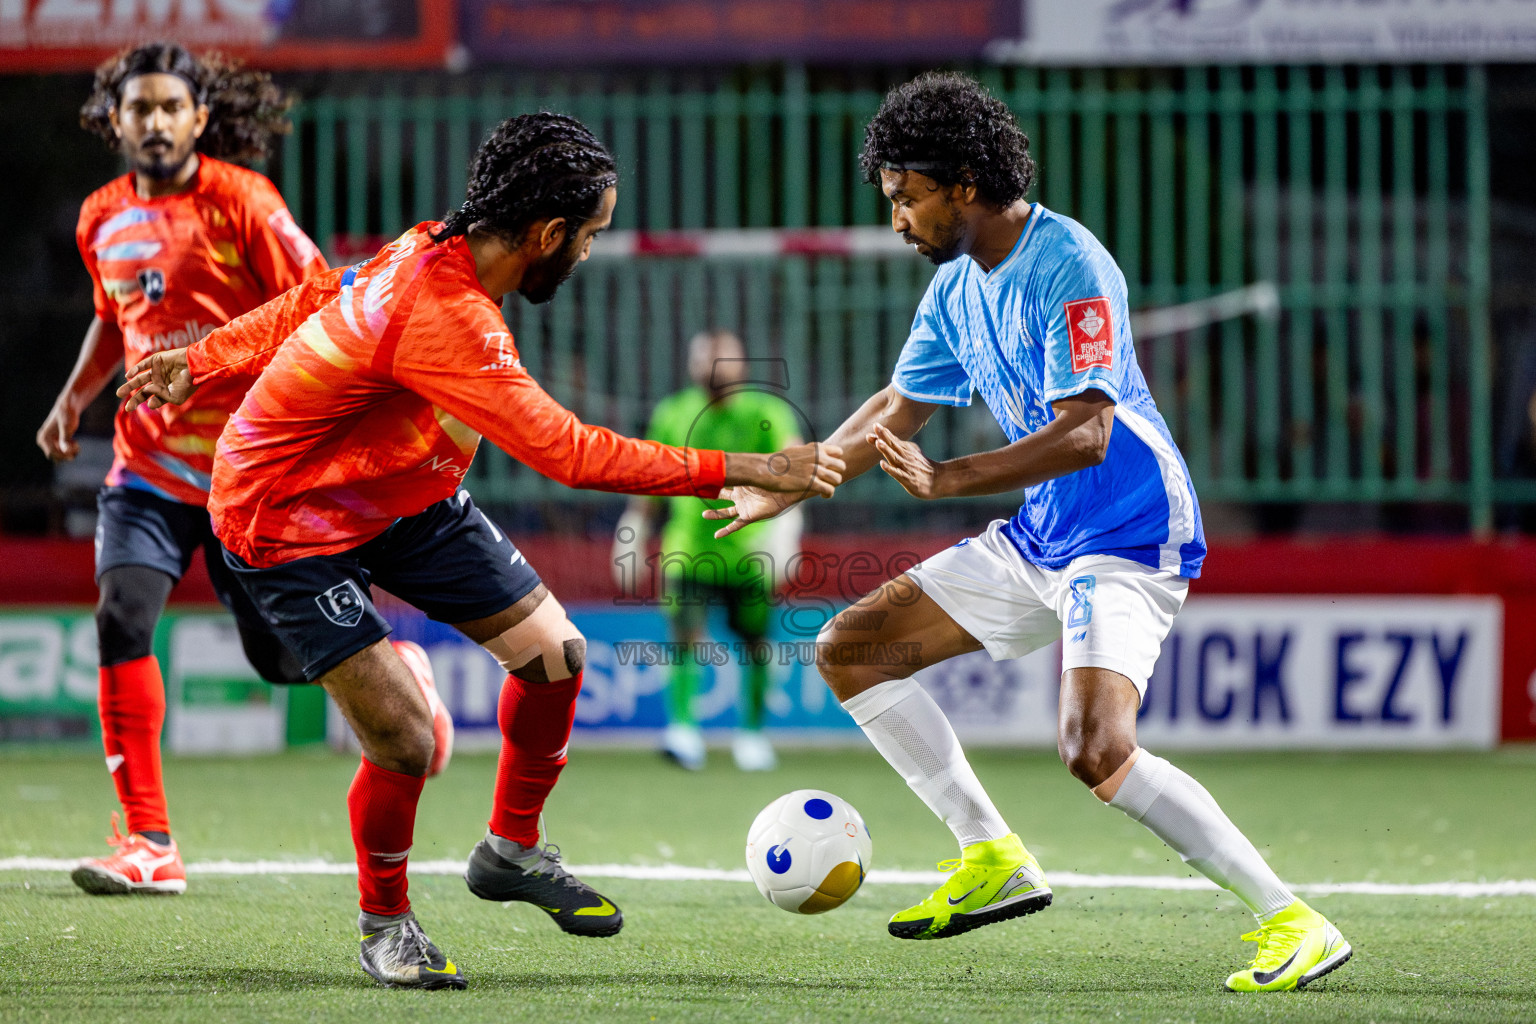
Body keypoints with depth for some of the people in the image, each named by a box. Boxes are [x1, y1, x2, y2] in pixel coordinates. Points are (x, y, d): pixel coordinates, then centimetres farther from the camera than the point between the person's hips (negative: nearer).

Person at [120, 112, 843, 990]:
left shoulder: (434, 252, -10)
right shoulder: (443, 318, -37)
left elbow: (308, 307, 6)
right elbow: (567, 451, -37)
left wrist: (205, 361, 22)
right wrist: (742, 471, -34)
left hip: (407, 493, 9)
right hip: (291, 526, -9)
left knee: (553, 654, 5)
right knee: (408, 741, -15)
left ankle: (512, 850, 28)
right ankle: (386, 922, 12)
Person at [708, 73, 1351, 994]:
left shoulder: (1068, 267, -21)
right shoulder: (956, 285, 8)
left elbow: (1085, 432, -30)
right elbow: (900, 411, 23)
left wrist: (947, 480, -36)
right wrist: (788, 486, 25)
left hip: (1130, 538, -10)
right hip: (1039, 537, 10)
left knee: (1096, 751, -29)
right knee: (851, 648, 9)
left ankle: (1292, 923, -21)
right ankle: (994, 859, 12)